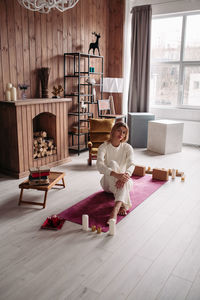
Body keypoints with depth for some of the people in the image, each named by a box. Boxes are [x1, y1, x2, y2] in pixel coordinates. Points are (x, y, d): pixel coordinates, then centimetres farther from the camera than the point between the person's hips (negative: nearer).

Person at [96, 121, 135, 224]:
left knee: (126, 181, -36)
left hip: (123, 182, 1)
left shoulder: (127, 148, -3)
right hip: (108, 182, -1)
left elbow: (131, 164, -21)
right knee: (112, 163, -32)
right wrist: (116, 175, -46)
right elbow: (99, 165, -28)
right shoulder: (104, 147, -10)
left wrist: (126, 175, -45)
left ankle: (115, 209, -57)